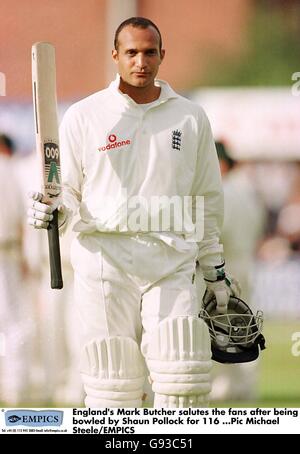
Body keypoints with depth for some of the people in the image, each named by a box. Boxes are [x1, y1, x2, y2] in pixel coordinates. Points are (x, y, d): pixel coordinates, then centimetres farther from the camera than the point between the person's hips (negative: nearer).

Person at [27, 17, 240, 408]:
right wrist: (52, 212, -13)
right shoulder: (84, 117, 5)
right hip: (105, 261, -1)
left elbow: (208, 200, 18)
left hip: (172, 262, 1)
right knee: (113, 379, -2)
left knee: (182, 376, -10)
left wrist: (215, 271, 18)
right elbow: (68, 189, 10)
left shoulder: (191, 119, 12)